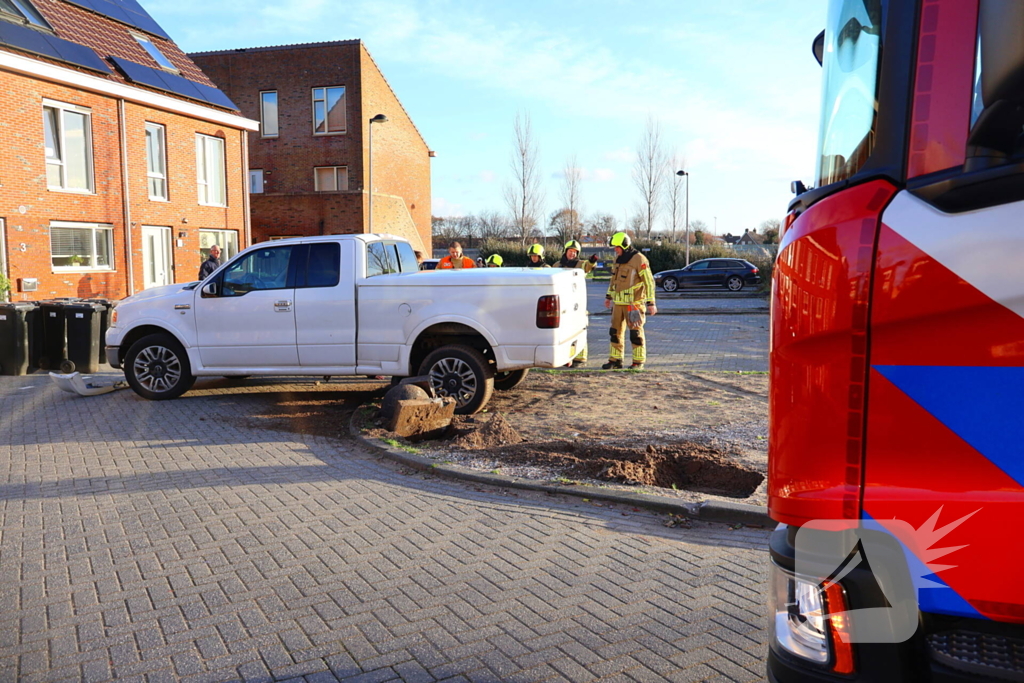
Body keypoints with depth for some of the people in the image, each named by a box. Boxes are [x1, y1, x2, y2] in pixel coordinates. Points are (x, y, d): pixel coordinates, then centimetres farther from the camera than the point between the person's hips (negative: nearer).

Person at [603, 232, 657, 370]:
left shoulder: (639, 260, -13)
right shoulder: (618, 258, 11)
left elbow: (649, 282, -13)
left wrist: (651, 303, -16)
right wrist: (609, 296, 25)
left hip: (633, 304, -8)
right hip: (618, 302, 8)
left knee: (636, 332, -1)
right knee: (615, 331, 10)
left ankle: (638, 362, 7)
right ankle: (615, 360, 19)